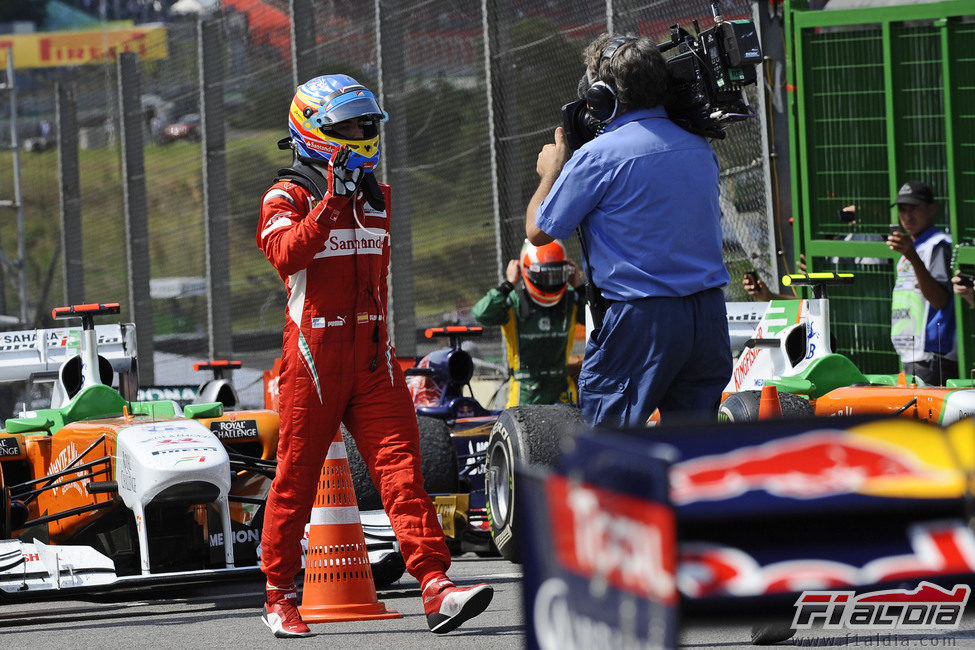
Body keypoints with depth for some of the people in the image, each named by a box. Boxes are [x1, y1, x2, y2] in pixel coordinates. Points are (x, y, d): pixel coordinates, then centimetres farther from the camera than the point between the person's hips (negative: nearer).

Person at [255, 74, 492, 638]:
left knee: (401, 465, -8)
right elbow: (287, 255, -24)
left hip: (373, 357, 5)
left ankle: (436, 586, -18)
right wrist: (331, 200, -30)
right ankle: (280, 596, 16)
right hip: (314, 353, -5)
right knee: (297, 478, 3)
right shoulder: (287, 198, -4)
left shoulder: (377, 198, 16)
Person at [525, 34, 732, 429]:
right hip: (710, 318, 6)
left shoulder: (598, 156, -11)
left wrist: (551, 170, 17)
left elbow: (539, 231, -1)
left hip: (640, 318, -6)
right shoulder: (699, 148, 9)